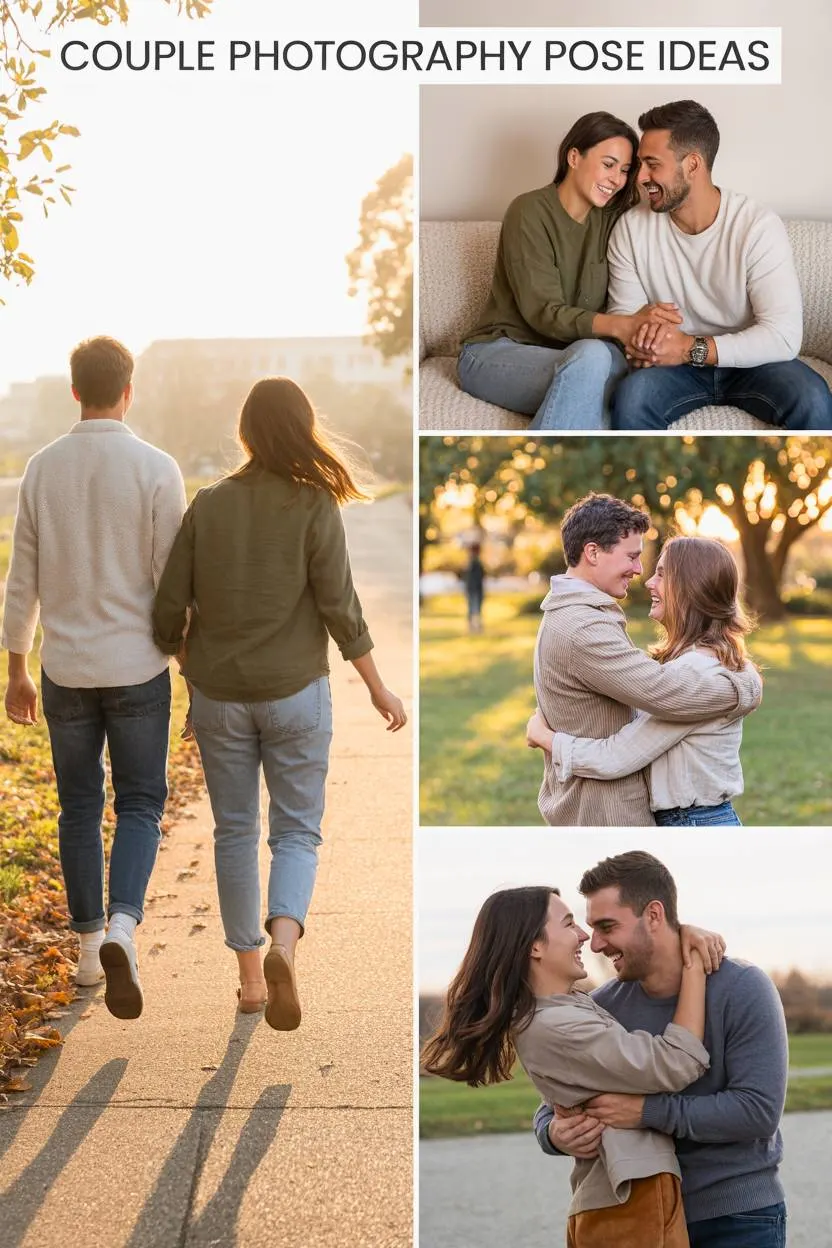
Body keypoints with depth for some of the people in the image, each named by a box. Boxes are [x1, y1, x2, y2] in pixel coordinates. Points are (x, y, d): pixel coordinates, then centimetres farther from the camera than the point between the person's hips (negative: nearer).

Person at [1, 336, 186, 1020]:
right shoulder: (157, 469, -12)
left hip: (66, 670, 3)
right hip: (136, 669, -3)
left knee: (81, 807, 16)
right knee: (139, 806, 6)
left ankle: (90, 946, 23)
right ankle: (122, 932, -17)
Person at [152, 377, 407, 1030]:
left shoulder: (208, 505, -2)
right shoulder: (315, 506, -9)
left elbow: (171, 606, 0)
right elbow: (340, 609, -9)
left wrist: (176, 660, 19)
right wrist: (379, 689, 1)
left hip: (218, 694, 2)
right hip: (295, 691, -2)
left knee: (235, 832, 14)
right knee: (297, 830, 7)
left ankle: (251, 975, 19)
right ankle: (283, 945, -19)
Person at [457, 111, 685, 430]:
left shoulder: (611, 219, 7)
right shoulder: (530, 212, -11)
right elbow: (543, 312, -20)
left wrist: (644, 325, -26)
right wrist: (621, 326, -35)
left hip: (561, 356, 5)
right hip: (495, 353, -5)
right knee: (591, 357, -35)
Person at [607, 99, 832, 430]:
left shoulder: (759, 227, -16)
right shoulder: (631, 229, -6)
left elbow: (784, 336, -21)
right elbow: (623, 312, 0)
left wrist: (692, 348, -29)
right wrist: (641, 338, -26)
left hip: (750, 362, -2)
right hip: (673, 364, 2)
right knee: (631, 397, -33)